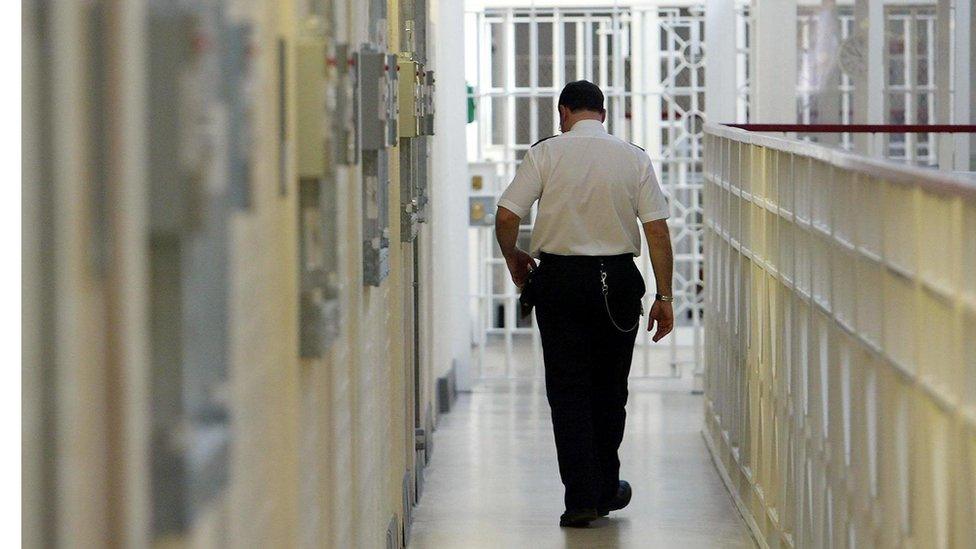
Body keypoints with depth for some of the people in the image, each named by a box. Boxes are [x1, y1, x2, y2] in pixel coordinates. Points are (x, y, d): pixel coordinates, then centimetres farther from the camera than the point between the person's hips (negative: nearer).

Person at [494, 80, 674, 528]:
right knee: (609, 389, 15)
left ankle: (582, 495, -4)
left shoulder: (545, 153, -4)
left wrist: (514, 260, 11)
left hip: (559, 279, -2)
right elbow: (657, 230, -2)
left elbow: (506, 216, -8)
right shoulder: (634, 158, 1)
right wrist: (664, 296, 3)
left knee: (568, 390, 3)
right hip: (618, 281, 2)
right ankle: (606, 488, 26)